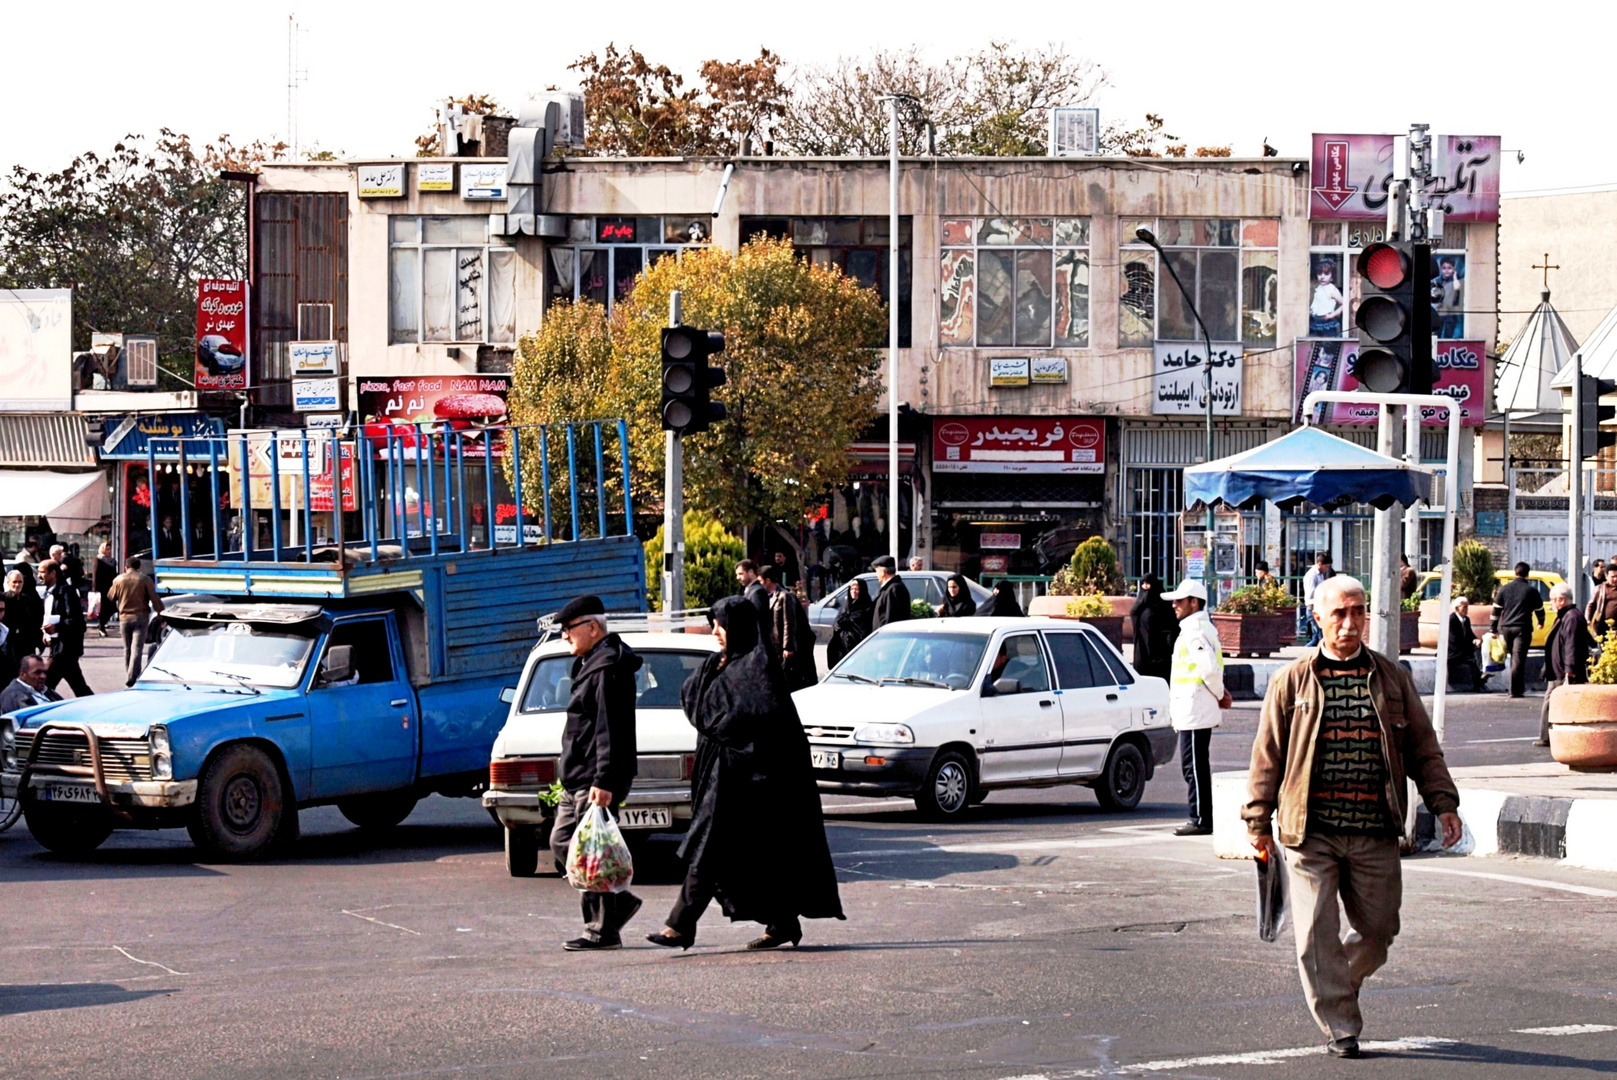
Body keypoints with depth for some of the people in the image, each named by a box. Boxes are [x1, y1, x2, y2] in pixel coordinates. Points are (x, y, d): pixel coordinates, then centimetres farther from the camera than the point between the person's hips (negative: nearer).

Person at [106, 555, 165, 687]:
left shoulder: (118, 580, 3)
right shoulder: (145, 579, -3)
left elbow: (110, 599, 12)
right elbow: (154, 598, -6)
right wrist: (160, 612, 4)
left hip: (124, 618, 2)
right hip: (140, 617, -2)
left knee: (127, 649, 15)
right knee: (137, 648, -7)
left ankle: (129, 675, 20)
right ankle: (132, 676, -21)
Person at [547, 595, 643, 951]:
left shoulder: (607, 668, -16)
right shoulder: (590, 664, 18)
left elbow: (610, 731, -22)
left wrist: (604, 781, -26)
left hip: (596, 780, -11)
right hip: (578, 779, 11)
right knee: (561, 841, 14)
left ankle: (604, 931, -1)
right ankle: (619, 901, 19)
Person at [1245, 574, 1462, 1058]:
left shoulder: (1392, 678, 9)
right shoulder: (1292, 681, 3)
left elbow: (1422, 747, 14)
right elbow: (1268, 754, 6)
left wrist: (1443, 803, 5)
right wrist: (1259, 819, 3)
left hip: (1375, 835, 2)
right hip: (1310, 834, -2)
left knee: (1379, 929, 7)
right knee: (1317, 934, -5)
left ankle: (1336, 985, 34)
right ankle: (1339, 1027, 4)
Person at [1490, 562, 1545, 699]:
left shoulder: (1505, 589, 8)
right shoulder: (1531, 590, 0)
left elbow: (1496, 610, 8)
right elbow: (1539, 609, 10)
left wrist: (1493, 628, 15)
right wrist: (1541, 621, 30)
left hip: (1506, 627, 4)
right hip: (1522, 628, -3)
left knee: (1514, 658, 16)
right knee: (1518, 659, -7)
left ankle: (1519, 687, 22)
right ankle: (1515, 690, -14)